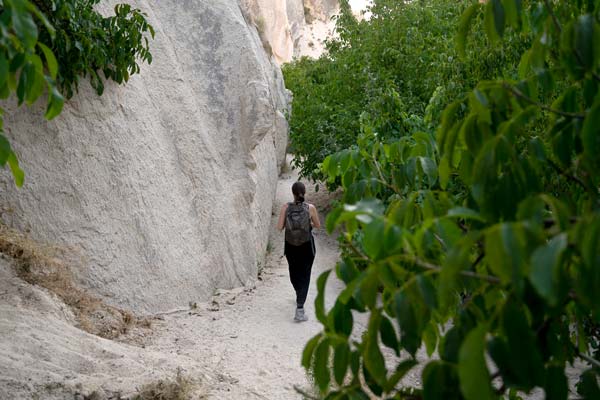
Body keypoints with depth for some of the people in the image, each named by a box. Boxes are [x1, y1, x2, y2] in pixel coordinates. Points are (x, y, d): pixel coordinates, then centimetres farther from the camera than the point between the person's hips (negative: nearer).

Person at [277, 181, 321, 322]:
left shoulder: (286, 207, -10)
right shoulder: (310, 208, -12)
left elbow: (279, 227, -11)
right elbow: (318, 225, 0)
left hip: (290, 247, 2)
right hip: (307, 246, -2)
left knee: (294, 273, 23)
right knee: (304, 276, 3)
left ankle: (300, 296, 48)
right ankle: (299, 308, -10)